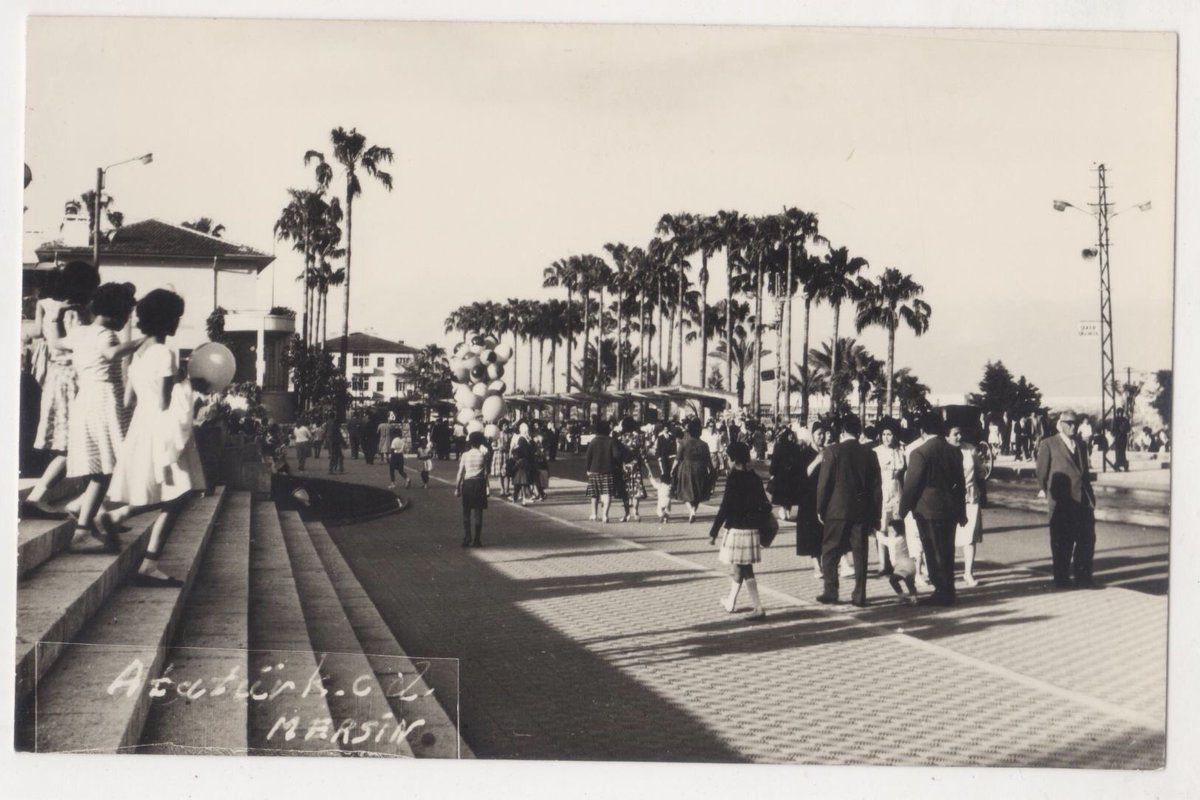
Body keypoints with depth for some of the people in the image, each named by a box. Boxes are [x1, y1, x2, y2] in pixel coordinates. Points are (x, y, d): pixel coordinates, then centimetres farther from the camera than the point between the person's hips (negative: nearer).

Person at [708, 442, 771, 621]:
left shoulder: (734, 479, -14)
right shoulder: (755, 478, 6)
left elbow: (725, 507, -16)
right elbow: (765, 506, 9)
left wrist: (714, 531, -11)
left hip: (736, 529, -7)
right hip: (752, 529, 7)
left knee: (744, 570, -3)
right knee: (737, 568, 19)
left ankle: (758, 608, -8)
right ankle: (730, 601, 32)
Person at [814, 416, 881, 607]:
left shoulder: (832, 452, -7)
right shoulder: (868, 453, 2)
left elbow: (824, 483, -7)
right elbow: (876, 486, 4)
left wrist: (820, 509, 2)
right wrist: (874, 515, 10)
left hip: (837, 510, -3)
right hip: (862, 511, 3)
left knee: (830, 553, 7)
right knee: (860, 554, 7)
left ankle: (830, 591, 4)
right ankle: (859, 595, 7)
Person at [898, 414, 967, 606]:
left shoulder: (920, 453, -15)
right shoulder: (954, 452, 5)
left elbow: (911, 485, -12)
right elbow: (960, 484, 12)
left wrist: (902, 510, -1)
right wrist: (961, 512, 20)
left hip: (928, 510, -6)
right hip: (950, 509, 6)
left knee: (934, 553, 2)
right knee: (947, 552, 13)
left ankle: (942, 593, 4)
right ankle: (947, 592, 20)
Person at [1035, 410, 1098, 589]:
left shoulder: (1080, 444, 17)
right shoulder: (1048, 444, 0)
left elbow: (1084, 471, 20)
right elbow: (1042, 473, 1)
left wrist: (1090, 496, 11)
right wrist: (1050, 496, 1)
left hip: (1083, 500, 5)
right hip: (1062, 502, -5)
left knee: (1087, 540, 4)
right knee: (1062, 544, 1)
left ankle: (1083, 577, 15)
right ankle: (1061, 579, 10)